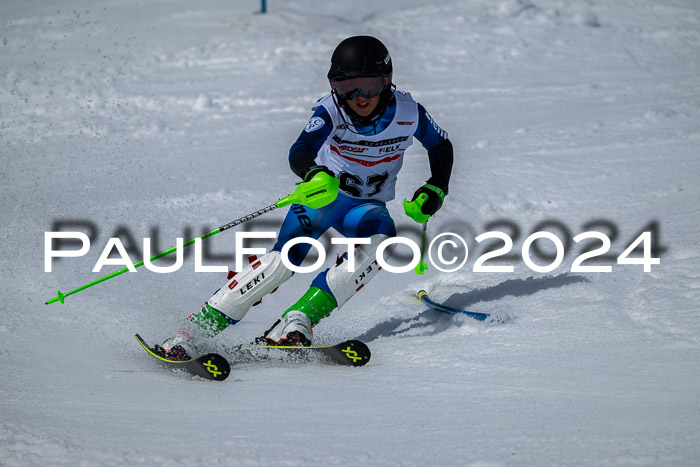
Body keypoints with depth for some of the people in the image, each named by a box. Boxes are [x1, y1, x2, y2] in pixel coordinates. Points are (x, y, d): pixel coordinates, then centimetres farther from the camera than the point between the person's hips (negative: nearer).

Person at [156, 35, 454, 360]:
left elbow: (441, 147, 3)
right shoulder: (331, 111, -22)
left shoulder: (408, 114, -17)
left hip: (366, 206, 2)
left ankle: (299, 319, -34)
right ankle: (197, 329, -25)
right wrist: (314, 175, -58)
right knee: (284, 257, -26)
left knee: (380, 242, -33)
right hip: (322, 193, -2)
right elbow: (299, 153, -37)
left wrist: (434, 192, -9)